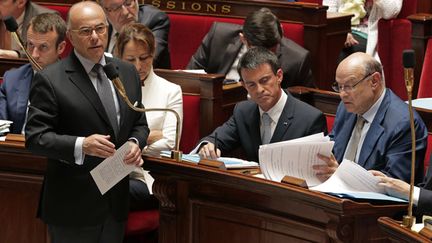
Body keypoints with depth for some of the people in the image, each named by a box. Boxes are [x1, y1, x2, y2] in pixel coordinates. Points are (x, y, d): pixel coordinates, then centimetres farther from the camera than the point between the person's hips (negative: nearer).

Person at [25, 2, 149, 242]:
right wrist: (81, 146, -28)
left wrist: (135, 143, -7)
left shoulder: (128, 72, 7)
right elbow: (35, 137, -13)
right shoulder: (50, 80, -10)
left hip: (116, 202, 5)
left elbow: (139, 124, 16)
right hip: (73, 206, -5)